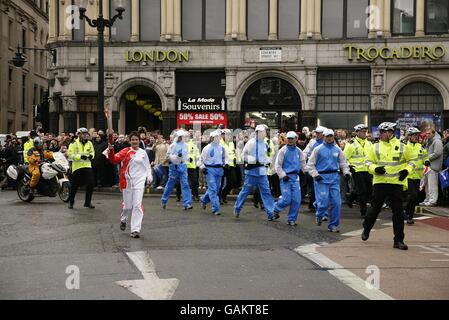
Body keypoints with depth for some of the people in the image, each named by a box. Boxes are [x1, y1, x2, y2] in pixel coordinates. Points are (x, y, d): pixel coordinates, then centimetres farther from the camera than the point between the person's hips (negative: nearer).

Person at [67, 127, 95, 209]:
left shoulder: (89, 143, 10)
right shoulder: (74, 144, -7)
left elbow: (92, 151, 23)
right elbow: (70, 155, -12)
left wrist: (91, 155, 0)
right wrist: (80, 156, -22)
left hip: (87, 166, 4)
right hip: (77, 167, -4)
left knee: (90, 184, -2)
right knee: (74, 185, 3)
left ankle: (88, 202, 13)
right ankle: (71, 202, 21)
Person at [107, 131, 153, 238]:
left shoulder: (143, 153, 6)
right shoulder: (125, 151, -2)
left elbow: (147, 167, 13)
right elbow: (114, 160, -14)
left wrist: (149, 177, -1)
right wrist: (111, 151, -30)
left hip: (139, 181, 0)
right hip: (127, 181, 0)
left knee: (137, 205, -9)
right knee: (127, 205, 8)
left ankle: (135, 229, -8)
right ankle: (123, 220, 42)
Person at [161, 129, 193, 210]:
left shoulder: (185, 145, 8)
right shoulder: (173, 145, -5)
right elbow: (168, 156, -9)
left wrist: (187, 158, -3)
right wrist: (177, 156, -22)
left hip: (183, 166, 3)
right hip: (174, 166, -3)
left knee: (185, 184, -7)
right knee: (170, 184, 8)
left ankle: (187, 204, -11)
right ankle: (163, 201, 27)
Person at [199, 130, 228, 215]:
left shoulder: (222, 148, 6)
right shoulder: (207, 148, -4)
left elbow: (225, 157, 20)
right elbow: (201, 159, 5)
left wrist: (225, 163, 2)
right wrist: (202, 167, -5)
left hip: (219, 169, 5)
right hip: (210, 169, -5)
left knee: (217, 188, 12)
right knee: (213, 189, -10)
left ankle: (204, 200, 38)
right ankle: (216, 208, -8)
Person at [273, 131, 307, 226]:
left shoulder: (298, 151, 9)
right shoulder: (283, 150, -4)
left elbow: (303, 162, 20)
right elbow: (277, 165, -4)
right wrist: (283, 175, -12)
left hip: (295, 177, 4)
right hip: (285, 177, -4)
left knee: (296, 200, -2)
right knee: (287, 199, -9)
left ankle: (291, 219, 11)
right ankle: (276, 209, 21)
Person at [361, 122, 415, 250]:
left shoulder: (401, 147, 2)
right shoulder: (376, 147, 3)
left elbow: (411, 160, 13)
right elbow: (368, 161, 7)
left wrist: (406, 170, -5)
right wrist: (375, 169, -12)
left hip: (396, 183, 0)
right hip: (379, 182, 1)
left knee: (398, 212, 0)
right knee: (375, 208, 9)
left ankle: (398, 240, 6)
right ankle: (366, 229, 35)